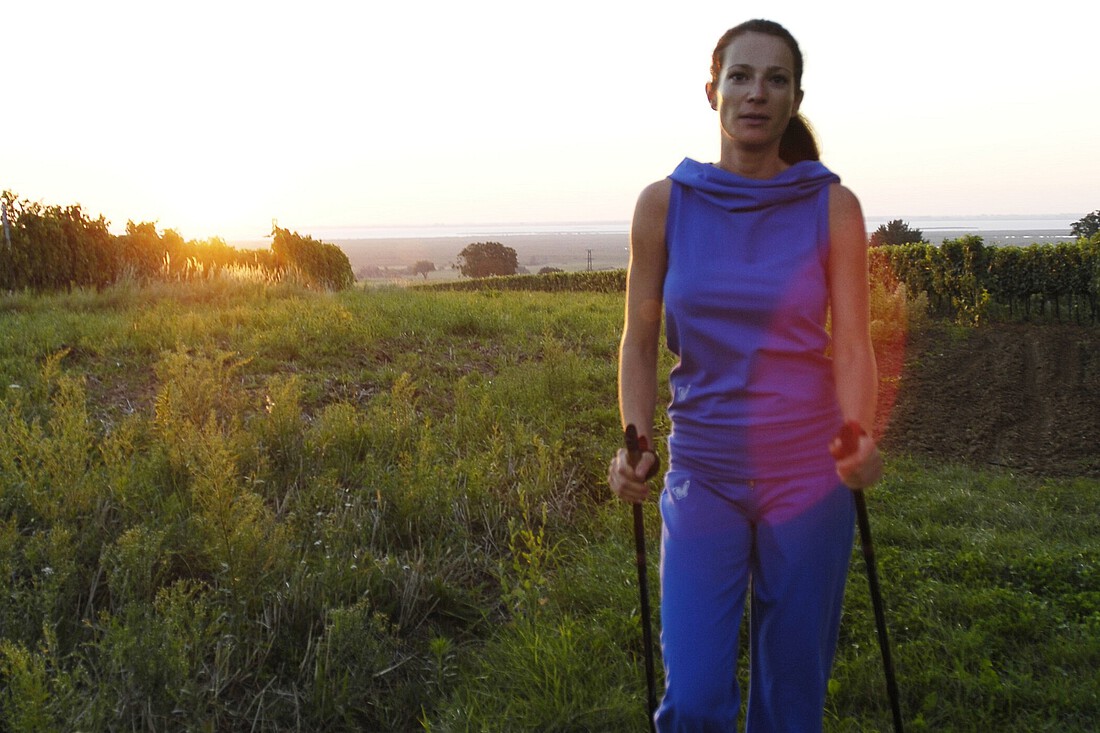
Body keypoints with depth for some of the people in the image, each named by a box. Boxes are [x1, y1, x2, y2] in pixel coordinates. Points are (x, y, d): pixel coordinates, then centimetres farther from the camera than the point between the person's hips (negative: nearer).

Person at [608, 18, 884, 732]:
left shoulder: (833, 206, -3)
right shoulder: (664, 203, -2)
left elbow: (851, 344, -6)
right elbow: (640, 338, 3)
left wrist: (860, 437, -26)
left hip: (808, 474, 0)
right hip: (702, 474, 0)